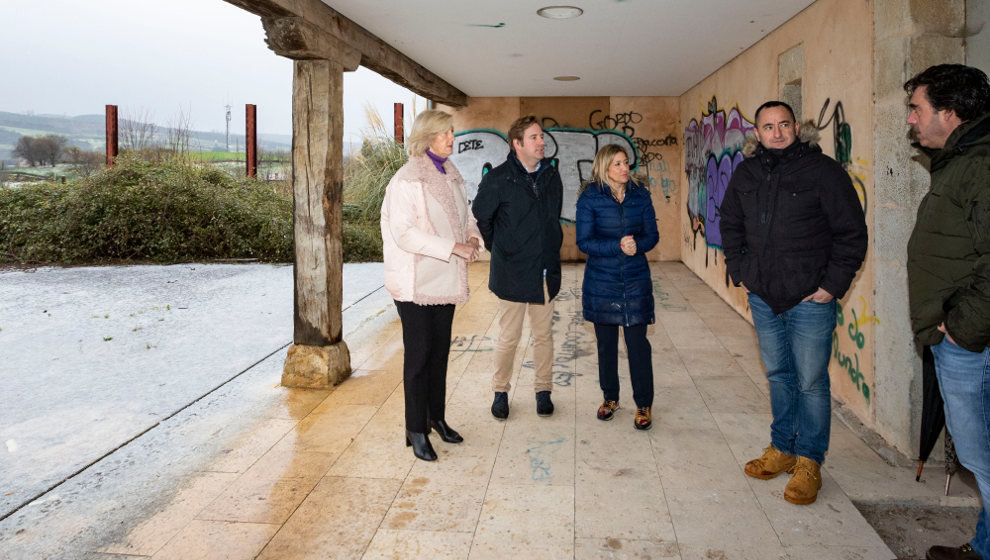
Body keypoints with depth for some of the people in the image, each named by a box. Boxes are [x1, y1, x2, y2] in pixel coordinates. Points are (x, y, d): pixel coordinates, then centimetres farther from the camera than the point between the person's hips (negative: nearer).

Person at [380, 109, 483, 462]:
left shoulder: (452, 176, 11)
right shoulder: (407, 179, -13)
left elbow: (466, 215, 20)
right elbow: (404, 233, -21)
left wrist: (472, 238, -3)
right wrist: (454, 247, -23)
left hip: (446, 279, 7)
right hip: (416, 283, -7)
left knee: (440, 352, 15)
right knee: (418, 355, 1)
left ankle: (436, 417, 30)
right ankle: (416, 430, 13)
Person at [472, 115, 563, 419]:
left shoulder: (552, 176, 7)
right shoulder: (498, 179, -9)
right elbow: (480, 218, 0)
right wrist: (498, 249, 5)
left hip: (546, 271, 4)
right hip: (512, 273, -4)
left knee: (544, 335, 12)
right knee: (508, 338, 4)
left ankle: (543, 390, 26)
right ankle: (500, 392, 22)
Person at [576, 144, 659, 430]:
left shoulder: (640, 196, 3)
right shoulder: (590, 198, -5)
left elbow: (652, 235, 4)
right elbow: (584, 241, -10)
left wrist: (637, 245, -18)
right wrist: (618, 246, -22)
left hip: (635, 280, 1)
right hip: (601, 281, 0)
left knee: (638, 342, -2)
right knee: (606, 342, 10)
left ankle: (643, 405, 10)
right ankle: (610, 397, 27)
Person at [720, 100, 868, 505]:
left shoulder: (822, 170, -9)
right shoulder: (746, 173, 7)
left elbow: (852, 233, -7)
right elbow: (731, 225, 19)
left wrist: (833, 285, -11)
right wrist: (739, 272, 10)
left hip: (810, 300, -5)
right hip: (763, 297, 5)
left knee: (811, 382, 2)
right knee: (778, 376, 16)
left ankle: (809, 462, 17)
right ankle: (782, 449, 31)